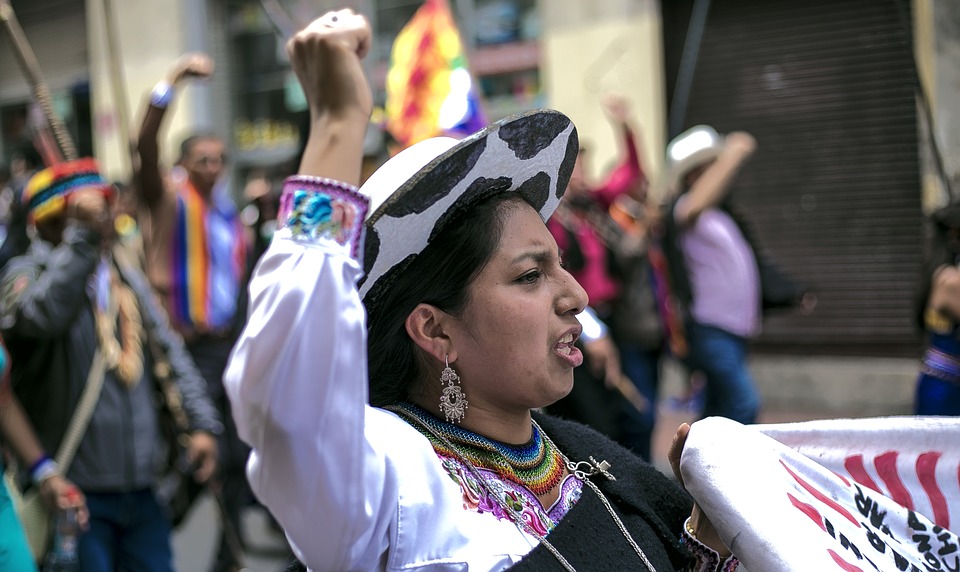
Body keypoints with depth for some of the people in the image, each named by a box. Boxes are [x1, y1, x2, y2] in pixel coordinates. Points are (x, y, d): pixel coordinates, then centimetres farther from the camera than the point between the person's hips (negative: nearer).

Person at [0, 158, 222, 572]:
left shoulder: (125, 275, 14)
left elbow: (169, 351, 15)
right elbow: (46, 314, -30)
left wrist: (202, 423, 5)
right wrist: (83, 233, -28)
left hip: (140, 487, 6)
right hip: (73, 491, -6)